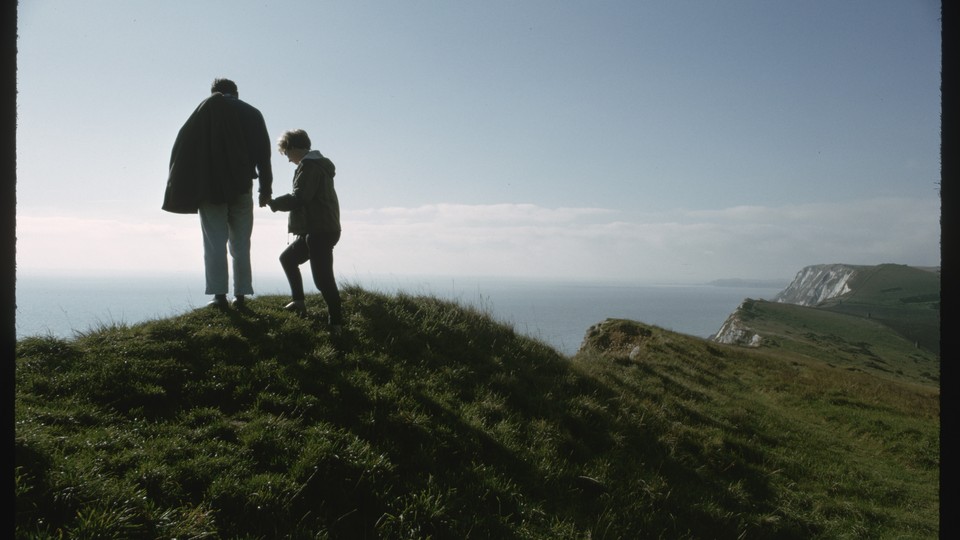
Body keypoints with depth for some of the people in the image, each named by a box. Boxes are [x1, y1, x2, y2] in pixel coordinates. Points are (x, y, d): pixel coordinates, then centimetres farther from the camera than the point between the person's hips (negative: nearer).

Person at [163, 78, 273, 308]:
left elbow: (184, 144, 0)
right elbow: (263, 153, 5)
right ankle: (240, 294, 6)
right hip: (241, 188, 2)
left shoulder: (206, 108, 6)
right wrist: (265, 189, 7)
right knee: (241, 244, 8)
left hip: (210, 188, -2)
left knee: (215, 243, -1)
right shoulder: (252, 114, 11)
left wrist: (180, 184, 2)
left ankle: (219, 294, -6)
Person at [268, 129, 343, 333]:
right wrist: (279, 203, 18)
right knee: (287, 258, 24)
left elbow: (299, 198, -20)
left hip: (320, 230, -11)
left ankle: (337, 322, -14)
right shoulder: (318, 164, 19)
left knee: (322, 278, -14)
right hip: (314, 230, 11)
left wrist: (274, 203, -6)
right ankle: (299, 301, 28)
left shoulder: (308, 166, -12)